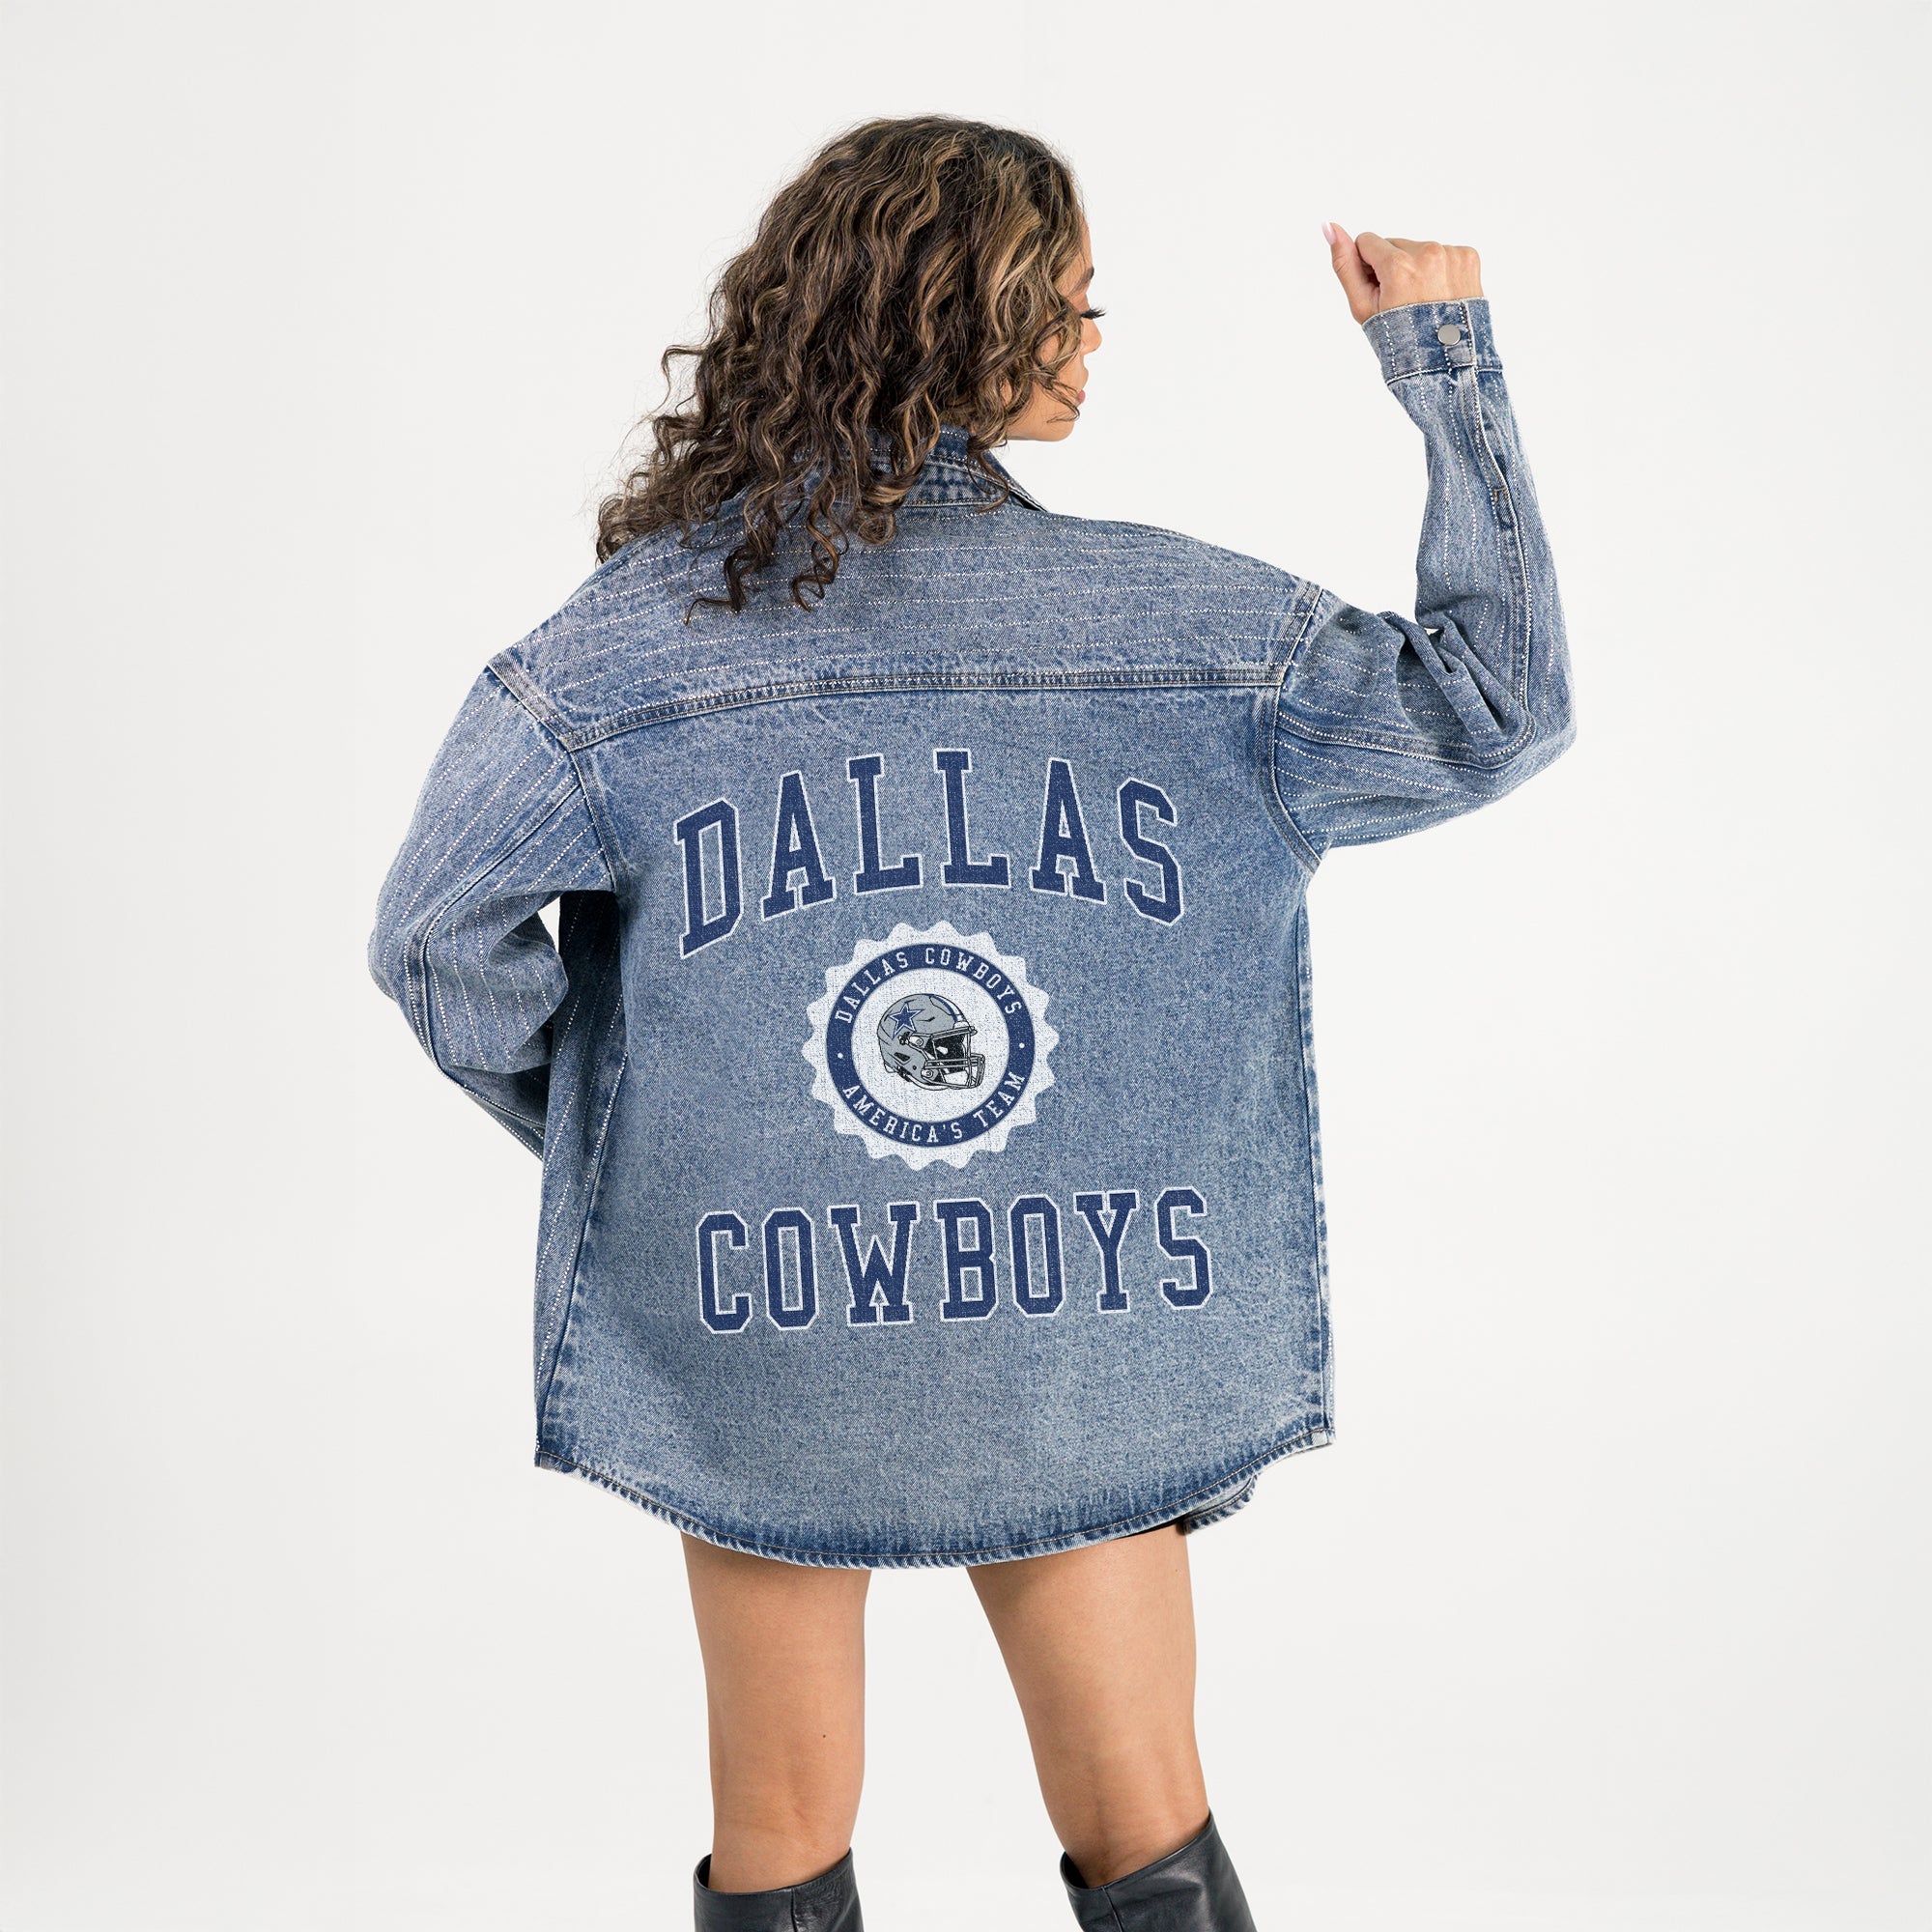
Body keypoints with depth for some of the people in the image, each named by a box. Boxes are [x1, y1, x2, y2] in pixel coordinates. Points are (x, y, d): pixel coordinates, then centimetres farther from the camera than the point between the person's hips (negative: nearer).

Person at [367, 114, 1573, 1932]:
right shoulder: (1179, 621, -9)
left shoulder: (637, 630, -7)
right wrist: (1449, 360, 2)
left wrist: (599, 1128, 6)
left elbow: (436, 938, -9)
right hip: (1076, 1352, 0)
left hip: (753, 1333, 1)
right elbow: (1493, 707, -2)